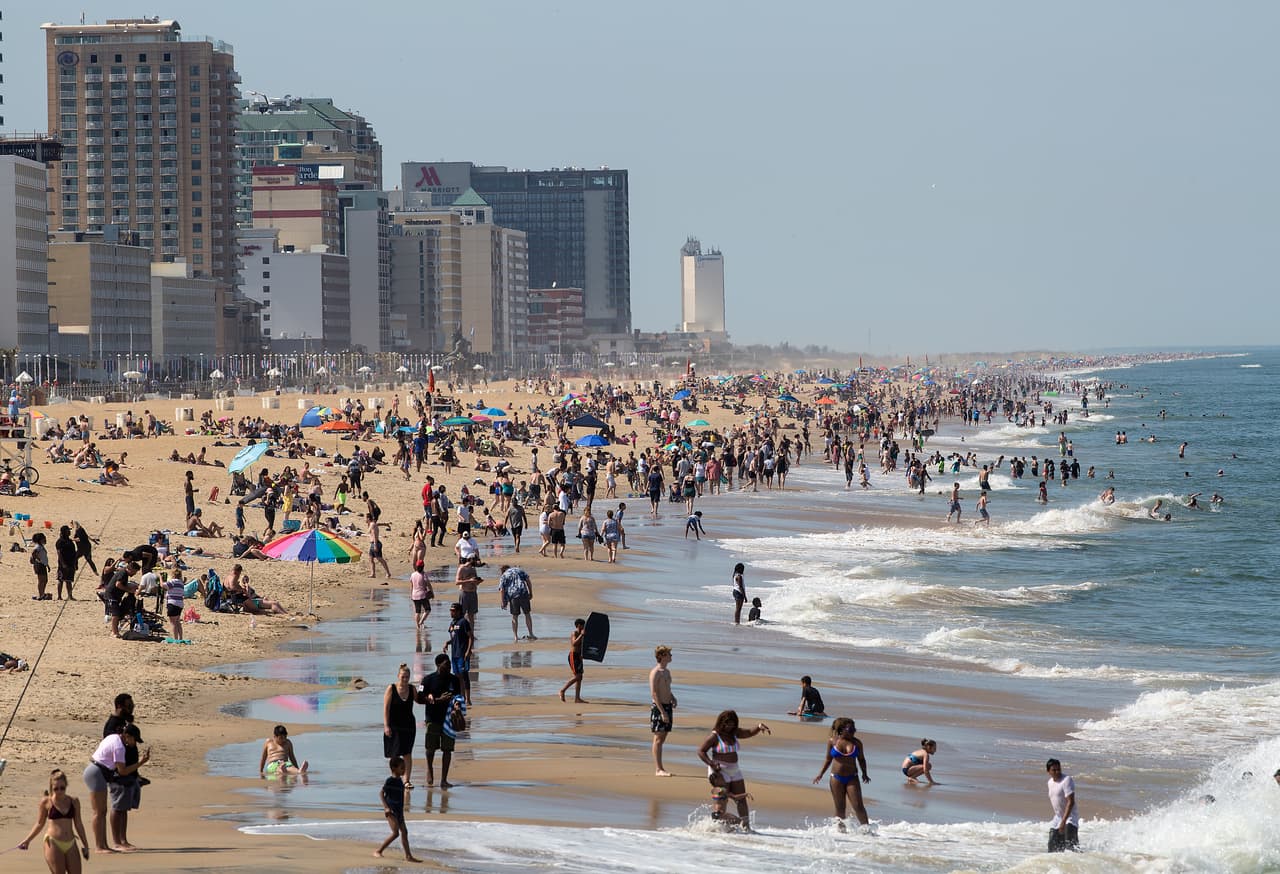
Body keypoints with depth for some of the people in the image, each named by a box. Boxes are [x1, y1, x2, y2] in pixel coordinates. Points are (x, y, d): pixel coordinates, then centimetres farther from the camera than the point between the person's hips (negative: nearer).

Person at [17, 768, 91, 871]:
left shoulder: (74, 801, 6)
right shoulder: (46, 802, -2)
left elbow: (78, 824, 15)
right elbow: (39, 823, 7)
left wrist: (85, 844, 17)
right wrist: (27, 840, -1)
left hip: (70, 844, 4)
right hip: (53, 843, -4)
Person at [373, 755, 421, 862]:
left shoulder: (400, 780, 11)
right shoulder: (390, 781, -15)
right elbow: (381, 793, -20)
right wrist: (386, 807, -27)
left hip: (399, 811, 9)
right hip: (391, 811, -9)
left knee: (404, 832, 8)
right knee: (396, 833, -15)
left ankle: (408, 856, 12)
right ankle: (378, 851, -7)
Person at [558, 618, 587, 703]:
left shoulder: (579, 634, 18)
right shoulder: (574, 633, -10)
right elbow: (574, 643, -28)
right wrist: (581, 635, -30)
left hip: (578, 657, 10)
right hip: (573, 656, -10)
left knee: (579, 678, 4)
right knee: (576, 676, -15)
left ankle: (577, 698, 3)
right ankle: (562, 690, -4)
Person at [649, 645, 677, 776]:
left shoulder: (667, 671, 15)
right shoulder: (655, 673, -12)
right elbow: (654, 694, -17)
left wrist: (672, 698, 6)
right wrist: (662, 712, -21)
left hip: (667, 706, 8)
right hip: (658, 707, -8)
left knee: (662, 738, 10)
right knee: (658, 738, -7)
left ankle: (659, 768, 13)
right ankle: (658, 769, -7)